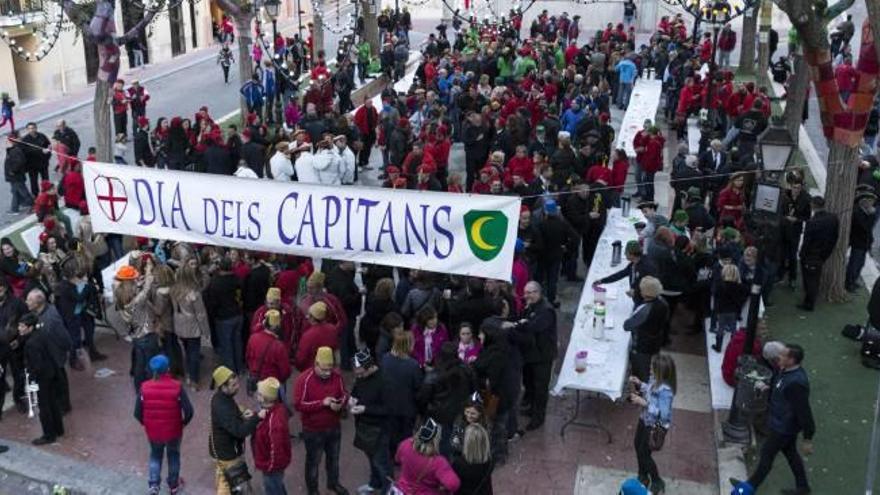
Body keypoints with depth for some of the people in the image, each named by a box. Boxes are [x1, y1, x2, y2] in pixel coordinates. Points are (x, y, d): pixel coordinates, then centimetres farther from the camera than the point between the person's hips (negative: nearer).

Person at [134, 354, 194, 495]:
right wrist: (184, 423, 1)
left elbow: (137, 413, -8)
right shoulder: (176, 387, -20)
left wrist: (146, 424, 12)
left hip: (153, 431, 1)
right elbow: (189, 411, -19)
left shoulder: (145, 387, -14)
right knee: (173, 456, 24)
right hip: (173, 431, -1)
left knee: (155, 456, 28)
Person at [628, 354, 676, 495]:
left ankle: (657, 482, 33)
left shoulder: (665, 390, -36)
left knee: (644, 453, 8)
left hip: (656, 426, -9)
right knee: (638, 446, 24)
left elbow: (663, 414, -34)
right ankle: (642, 476, 47)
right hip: (645, 420, 9)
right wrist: (639, 384, -7)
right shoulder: (655, 380, -11)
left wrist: (643, 403, -33)